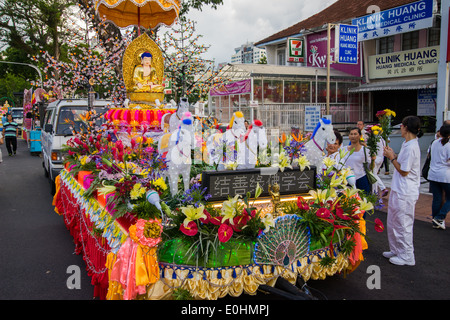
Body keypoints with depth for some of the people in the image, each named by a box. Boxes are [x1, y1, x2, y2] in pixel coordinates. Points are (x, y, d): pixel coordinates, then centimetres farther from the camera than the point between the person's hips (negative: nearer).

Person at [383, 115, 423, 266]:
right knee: (393, 222, 20)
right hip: (398, 190, 10)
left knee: (403, 225, 2)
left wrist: (392, 158, -11)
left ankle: (407, 256, 16)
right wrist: (393, 155, 7)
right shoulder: (407, 144, 9)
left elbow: (404, 171, -19)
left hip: (405, 193, -10)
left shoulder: (410, 147, -22)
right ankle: (395, 250, 34)